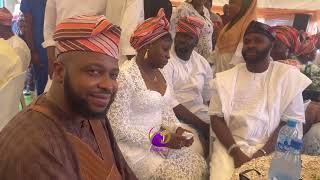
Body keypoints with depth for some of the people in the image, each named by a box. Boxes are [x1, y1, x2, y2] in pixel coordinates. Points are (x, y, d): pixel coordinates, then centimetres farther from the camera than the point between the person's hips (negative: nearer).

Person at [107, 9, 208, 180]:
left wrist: (176, 129, -7)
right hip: (134, 148, -7)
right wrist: (162, 139, -20)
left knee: (199, 164, 0)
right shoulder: (125, 76, -20)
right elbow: (119, 130, -21)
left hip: (157, 141, 8)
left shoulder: (158, 73, 7)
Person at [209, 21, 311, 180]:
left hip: (270, 149, 0)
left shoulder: (289, 75, 1)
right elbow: (216, 118, 1)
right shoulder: (226, 78, 5)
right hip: (231, 146, 1)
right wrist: (236, 153, -12)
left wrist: (262, 153, -13)